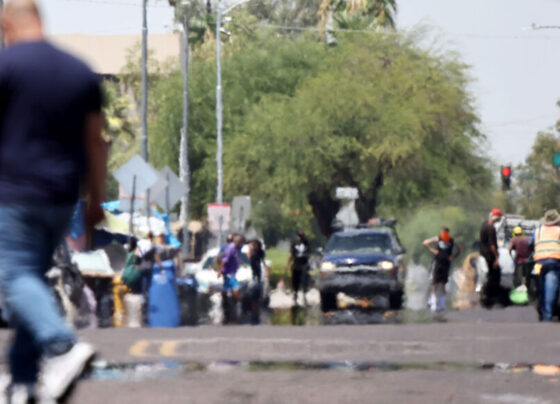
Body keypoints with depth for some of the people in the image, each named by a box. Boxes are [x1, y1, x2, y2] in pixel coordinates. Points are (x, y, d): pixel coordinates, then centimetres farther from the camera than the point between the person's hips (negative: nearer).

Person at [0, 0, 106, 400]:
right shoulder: (81, 72, 10)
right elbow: (95, 142, 12)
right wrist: (96, 200, 18)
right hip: (62, 197, 6)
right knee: (34, 276, 13)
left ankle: (62, 345, -30)